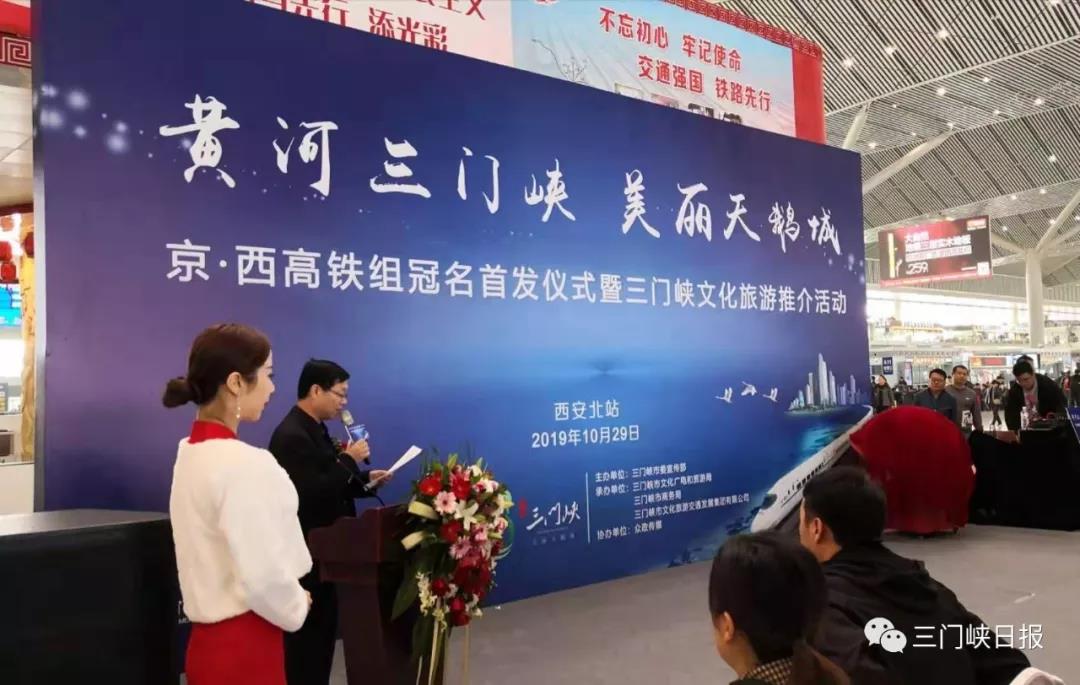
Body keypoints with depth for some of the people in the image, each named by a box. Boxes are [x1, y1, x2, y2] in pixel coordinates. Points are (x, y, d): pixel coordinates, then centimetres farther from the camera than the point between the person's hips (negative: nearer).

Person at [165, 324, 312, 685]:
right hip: (243, 645, -9)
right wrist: (296, 609, -6)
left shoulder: (192, 452, 5)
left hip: (211, 636, 9)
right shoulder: (244, 463, -24)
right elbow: (264, 577, -25)